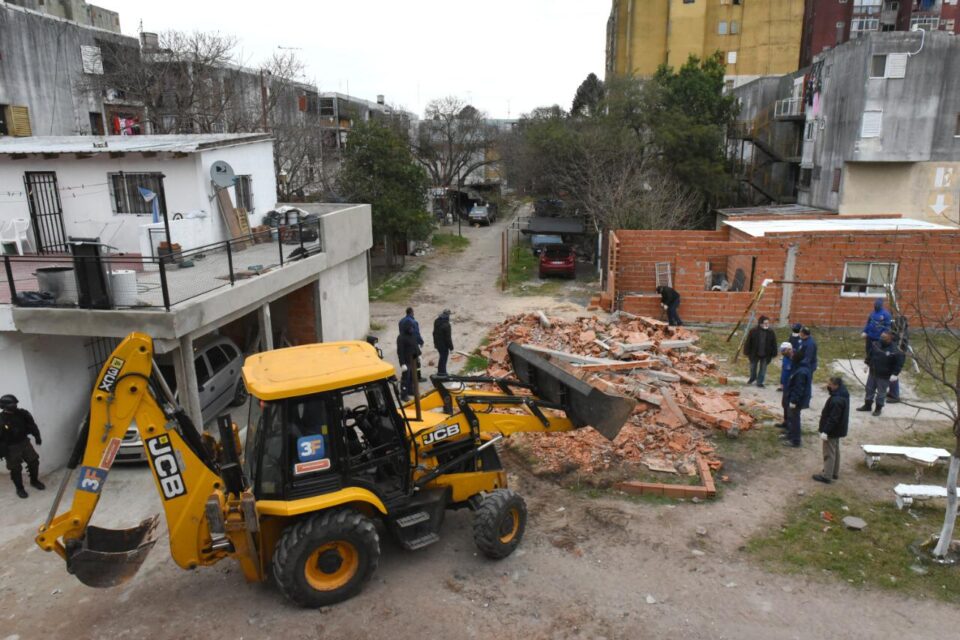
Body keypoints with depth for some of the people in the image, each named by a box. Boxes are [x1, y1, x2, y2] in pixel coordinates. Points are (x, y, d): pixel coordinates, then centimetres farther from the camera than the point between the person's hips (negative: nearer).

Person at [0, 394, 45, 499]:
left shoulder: (22, 414, -9)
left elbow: (31, 425, 6)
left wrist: (37, 436, 7)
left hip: (24, 442, 4)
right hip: (11, 447, -4)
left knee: (34, 461, 12)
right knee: (16, 469, 6)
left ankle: (34, 481, 36)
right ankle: (20, 489, 26)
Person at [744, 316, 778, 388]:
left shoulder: (771, 332, -7)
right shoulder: (753, 331, -12)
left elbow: (774, 344, 1)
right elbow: (748, 342, -7)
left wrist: (773, 353, -1)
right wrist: (747, 352, -7)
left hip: (765, 355, 1)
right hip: (754, 354, 0)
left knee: (763, 368, 8)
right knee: (753, 367, 18)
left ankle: (759, 382, 21)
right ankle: (752, 378, 45)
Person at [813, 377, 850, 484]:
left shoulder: (837, 400, -30)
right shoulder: (842, 395, 3)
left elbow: (833, 418, -29)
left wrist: (825, 431, -26)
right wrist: (824, 414, 22)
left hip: (832, 431, -10)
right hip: (837, 429, 10)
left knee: (829, 452, -1)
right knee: (835, 451, 20)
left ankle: (826, 476, 7)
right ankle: (835, 473, 33)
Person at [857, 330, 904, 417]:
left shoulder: (895, 351, -20)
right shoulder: (876, 345, -3)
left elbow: (899, 364, -16)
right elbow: (870, 354, 14)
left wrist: (895, 374, -19)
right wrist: (868, 364, 15)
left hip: (884, 376, -6)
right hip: (872, 372, 6)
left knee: (881, 392, 8)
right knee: (869, 389, 17)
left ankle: (878, 408, 25)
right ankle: (867, 405, 33)